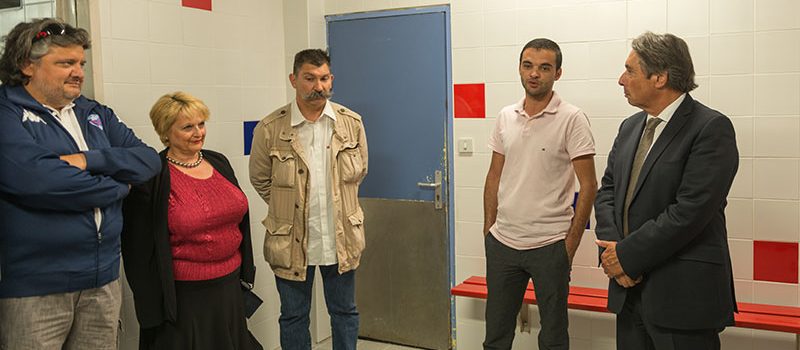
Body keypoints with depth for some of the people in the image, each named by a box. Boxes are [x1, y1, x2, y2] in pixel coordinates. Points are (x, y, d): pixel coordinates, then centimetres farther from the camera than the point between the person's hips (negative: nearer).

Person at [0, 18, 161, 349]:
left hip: (103, 278, 6)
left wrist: (88, 159, -14)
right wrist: (117, 186, -9)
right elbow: (35, 179, -23)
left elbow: (149, 160, 4)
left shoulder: (97, 114, 13)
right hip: (34, 287, -5)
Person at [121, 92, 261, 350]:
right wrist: (153, 307, -11)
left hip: (229, 285, 6)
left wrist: (246, 271, 14)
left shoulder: (219, 162, 5)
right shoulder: (153, 179, -13)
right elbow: (141, 248, -11)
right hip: (183, 295, -6)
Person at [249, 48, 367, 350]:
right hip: (291, 242, -1)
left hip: (341, 240, 2)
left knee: (345, 313, 17)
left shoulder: (351, 123, -3)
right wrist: (288, 211, 7)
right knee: (293, 317, 15)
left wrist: (338, 208, 10)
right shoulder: (270, 129, -10)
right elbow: (260, 179, 4)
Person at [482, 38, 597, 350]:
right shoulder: (505, 117, 6)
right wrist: (488, 230, 9)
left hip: (549, 245, -5)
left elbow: (588, 185, -9)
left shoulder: (571, 119, -9)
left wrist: (571, 242, -10)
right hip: (502, 242, 5)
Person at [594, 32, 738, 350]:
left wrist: (628, 255, -14)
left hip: (682, 296, -6)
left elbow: (690, 210, -19)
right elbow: (607, 190, 10)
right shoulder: (630, 127, 12)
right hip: (630, 288, 7)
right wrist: (611, 249, -6)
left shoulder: (711, 128, -12)